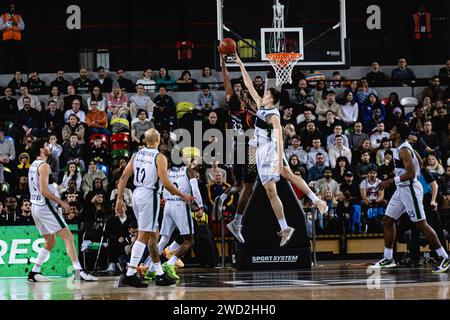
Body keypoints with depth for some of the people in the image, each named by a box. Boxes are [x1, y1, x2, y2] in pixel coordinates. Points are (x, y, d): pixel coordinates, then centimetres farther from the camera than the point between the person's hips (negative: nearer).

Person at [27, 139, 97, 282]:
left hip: (35, 206, 10)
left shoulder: (33, 165, 15)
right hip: (45, 206, -10)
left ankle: (34, 272, 14)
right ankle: (78, 271, -20)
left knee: (50, 241, 18)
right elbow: (44, 191, -22)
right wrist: (61, 202, -15)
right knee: (68, 237, -11)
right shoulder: (43, 166, -14)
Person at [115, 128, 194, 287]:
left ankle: (160, 274, 19)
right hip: (149, 196, -7)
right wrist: (183, 196, -4)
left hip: (137, 195, 7)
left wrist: (119, 199, 9)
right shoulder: (159, 157, -9)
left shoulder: (137, 155, 10)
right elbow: (165, 183, -16)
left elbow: (124, 177, 6)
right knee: (143, 236, -7)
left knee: (152, 235, 15)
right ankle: (130, 275, -14)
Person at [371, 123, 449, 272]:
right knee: (388, 220, 9)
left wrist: (390, 181, -23)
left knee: (421, 224, -7)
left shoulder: (404, 150, -19)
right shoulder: (401, 147, 10)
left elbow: (411, 174, -26)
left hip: (410, 188, -10)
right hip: (401, 189, 10)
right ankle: (388, 259, 13)